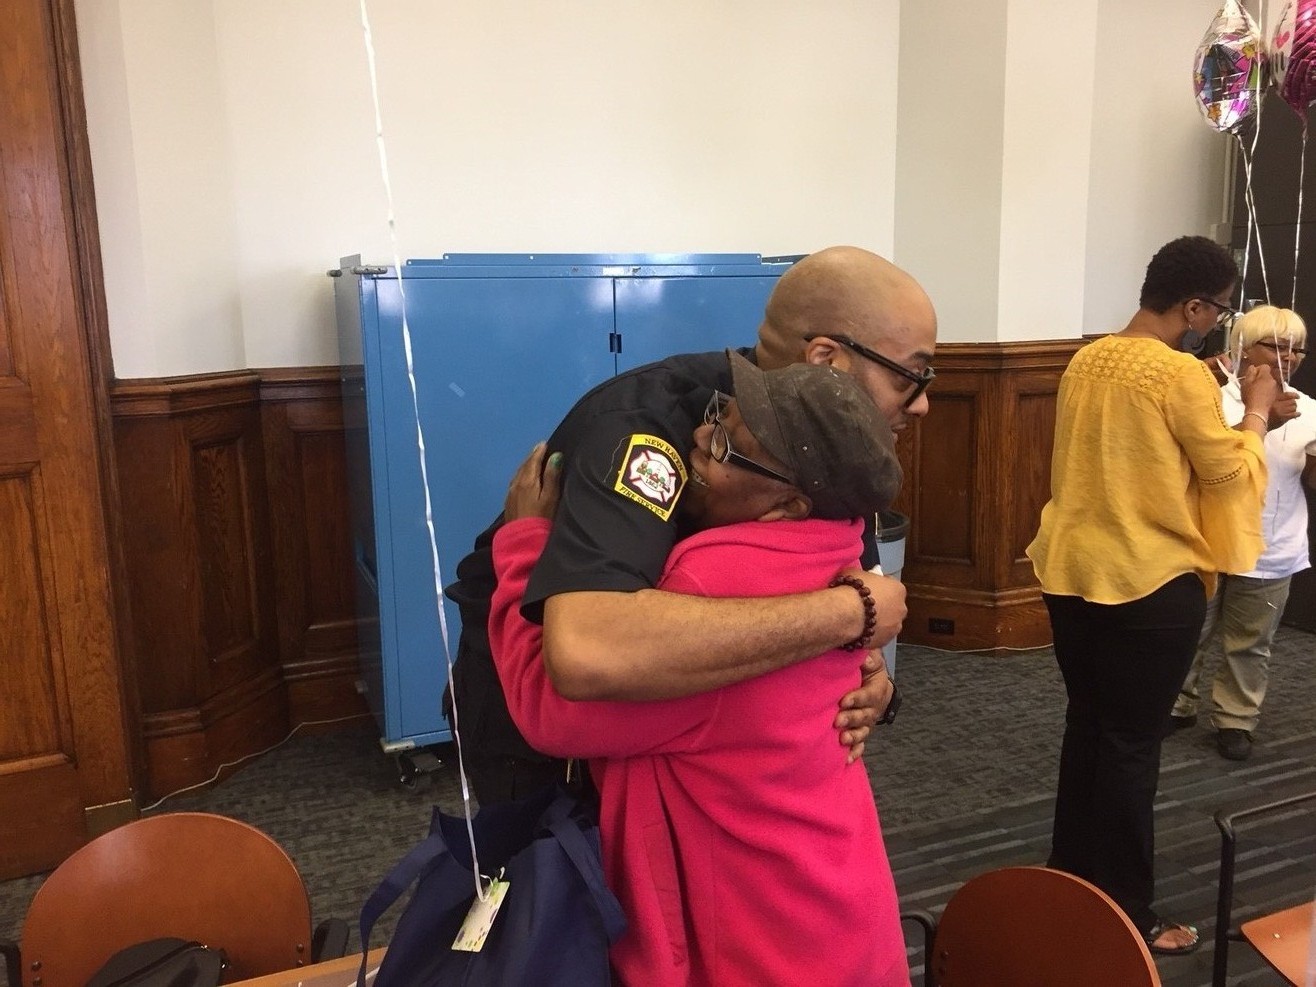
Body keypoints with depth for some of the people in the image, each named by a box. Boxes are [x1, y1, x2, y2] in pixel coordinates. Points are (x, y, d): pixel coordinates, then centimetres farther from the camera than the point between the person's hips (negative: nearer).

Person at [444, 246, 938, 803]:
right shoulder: (647, 427, -37)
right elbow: (587, 652, -54)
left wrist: (864, 675, -26)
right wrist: (847, 613, -45)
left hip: (680, 685, 6)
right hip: (531, 681, -6)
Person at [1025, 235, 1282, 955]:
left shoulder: (1085, 361, 6)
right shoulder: (1182, 375, -16)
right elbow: (1229, 475, -8)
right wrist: (1256, 412, 7)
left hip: (1069, 573, 7)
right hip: (1150, 584, -7)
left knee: (1086, 728, 18)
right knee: (1131, 744, 4)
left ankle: (1070, 882, 31)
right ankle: (1124, 915, 17)